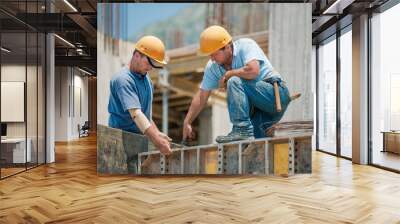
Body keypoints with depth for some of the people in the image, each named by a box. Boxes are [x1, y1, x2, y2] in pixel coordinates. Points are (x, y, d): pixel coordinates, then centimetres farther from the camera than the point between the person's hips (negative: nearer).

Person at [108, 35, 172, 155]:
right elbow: (135, 114, -26)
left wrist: (157, 133, 10)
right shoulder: (123, 79, -16)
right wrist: (157, 141, -33)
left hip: (142, 136, 7)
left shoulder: (146, 78, 10)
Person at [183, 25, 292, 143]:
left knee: (234, 81, -27)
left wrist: (227, 75, -16)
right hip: (257, 110, 7)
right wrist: (187, 123, 5)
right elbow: (201, 96, 7)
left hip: (276, 93, -7)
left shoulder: (245, 45, -13)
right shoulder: (212, 66, 3)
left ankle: (243, 130, -27)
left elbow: (253, 70, -32)